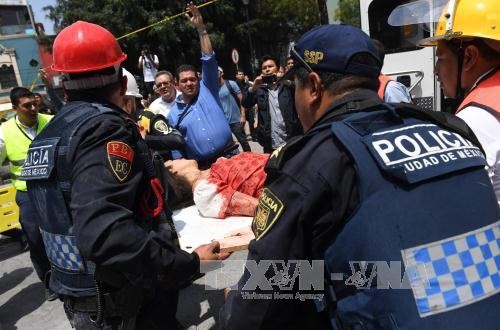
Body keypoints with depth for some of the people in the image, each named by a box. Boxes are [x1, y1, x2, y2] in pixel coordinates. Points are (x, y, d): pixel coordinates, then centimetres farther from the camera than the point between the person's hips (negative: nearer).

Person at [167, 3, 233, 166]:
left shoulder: (207, 90, 5)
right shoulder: (173, 114, 8)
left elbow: (209, 59, -2)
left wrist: (201, 28, -7)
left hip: (229, 156, 0)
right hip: (202, 166, 1)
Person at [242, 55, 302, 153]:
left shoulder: (288, 87, 4)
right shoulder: (260, 89, 9)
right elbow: (245, 104, -2)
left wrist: (287, 82, -22)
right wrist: (253, 88, -19)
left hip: (291, 142, -1)